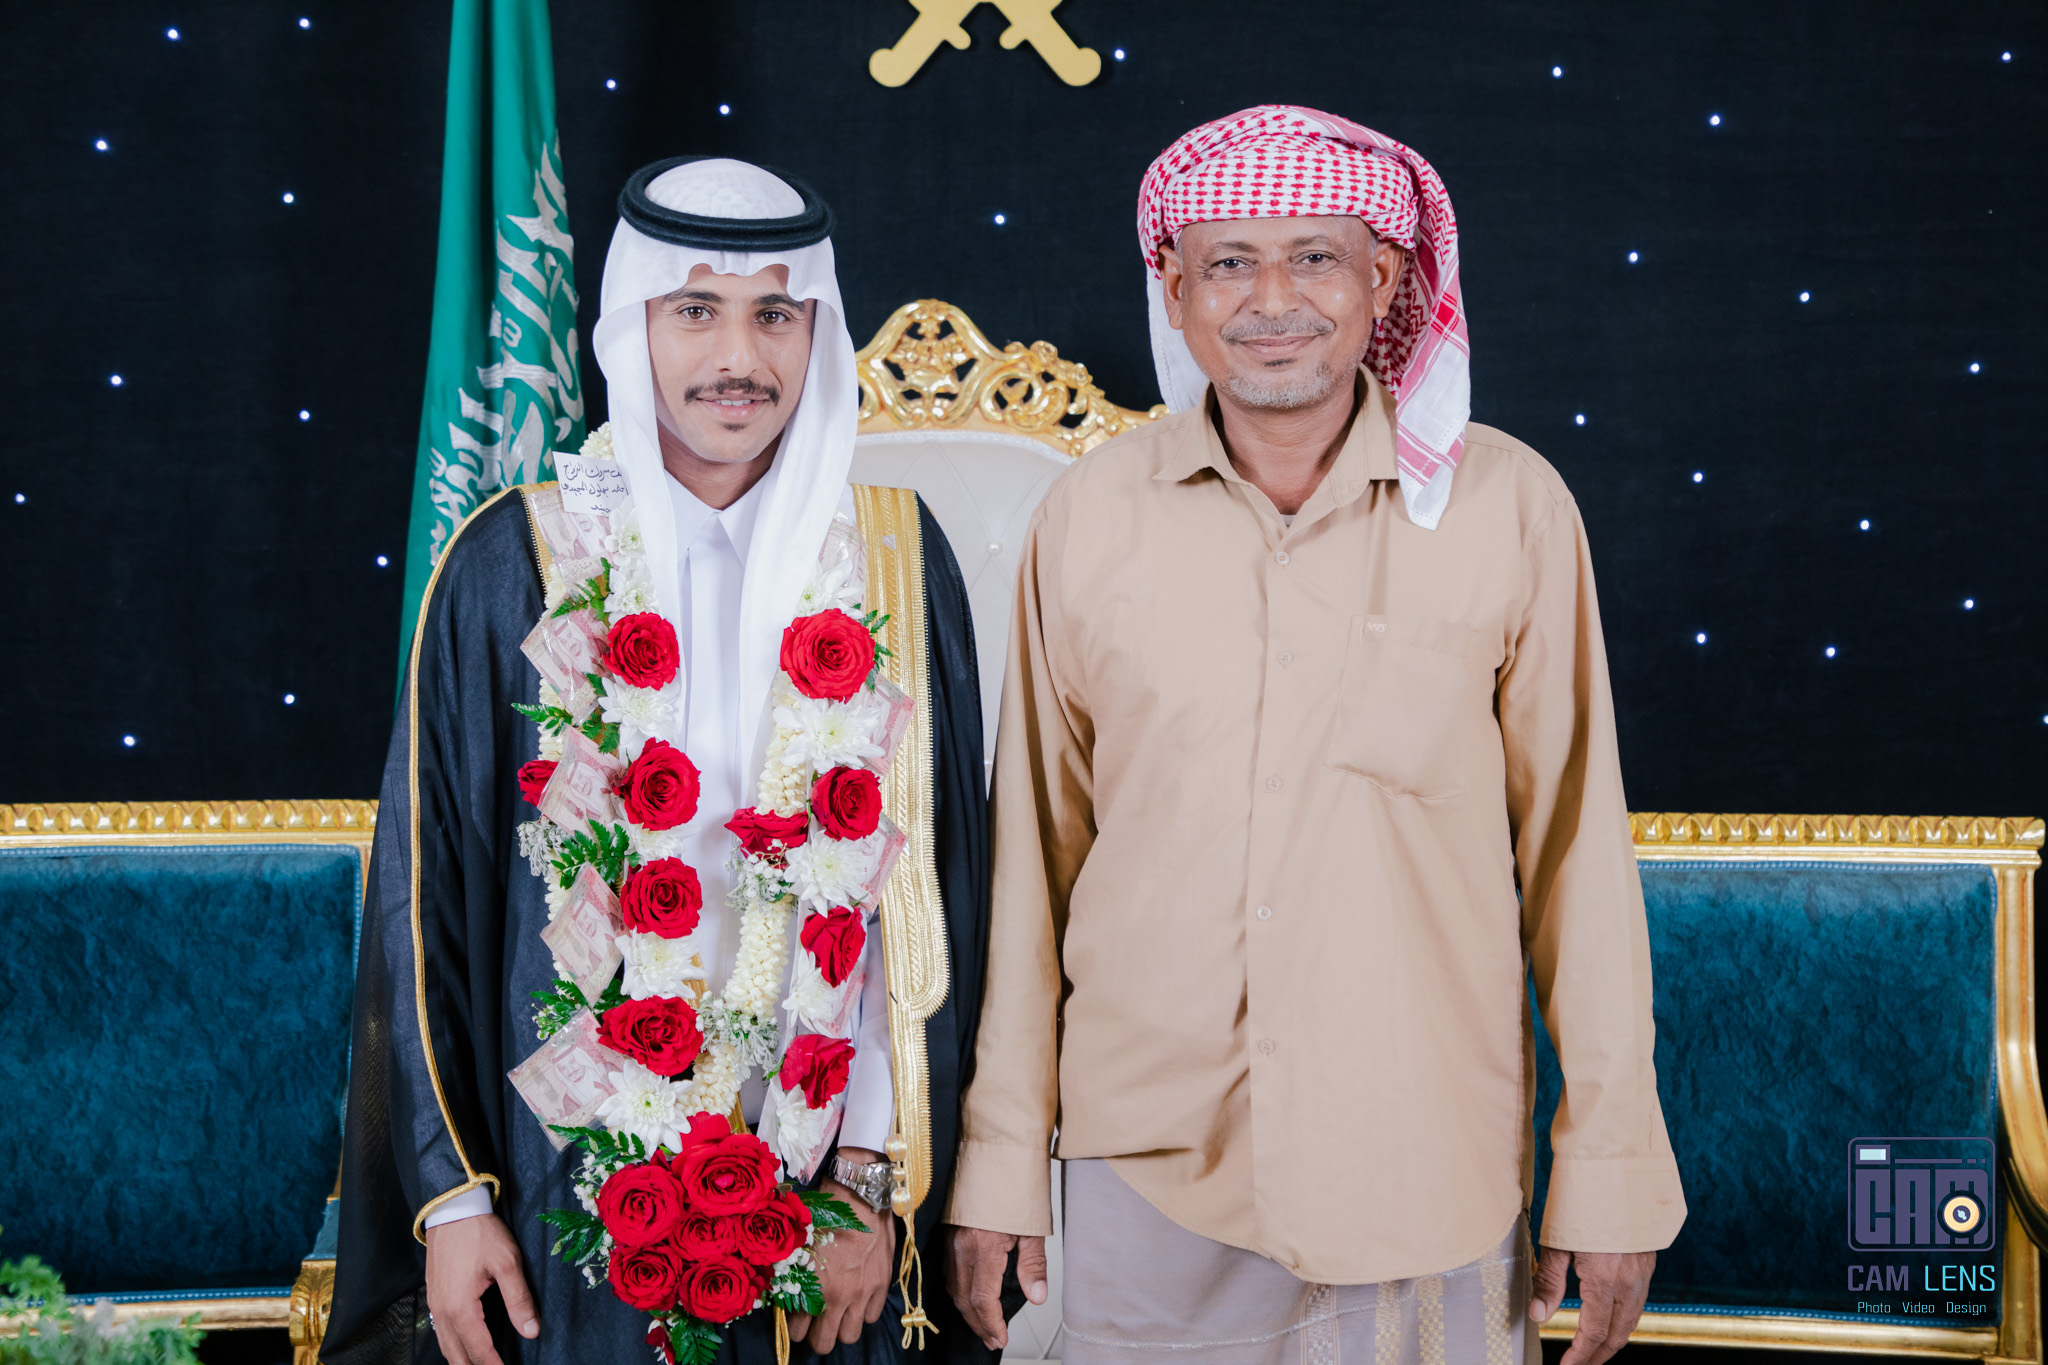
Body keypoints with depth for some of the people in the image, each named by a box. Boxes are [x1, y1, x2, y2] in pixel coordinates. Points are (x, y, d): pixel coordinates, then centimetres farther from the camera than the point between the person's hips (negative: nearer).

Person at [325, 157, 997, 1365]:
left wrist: (872, 1179, -5)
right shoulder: (513, 564, -4)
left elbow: (934, 889, -1)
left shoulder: (895, 560, -1)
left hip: (819, 1169, 1)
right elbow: (425, 891, -1)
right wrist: (449, 1196, -3)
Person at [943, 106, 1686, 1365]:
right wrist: (1002, 1161, 6)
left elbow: (1575, 845, -1)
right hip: (1145, 1169, 1)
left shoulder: (1511, 507, -5)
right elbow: (1034, 847, 4)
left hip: (1428, 1184, -1)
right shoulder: (1089, 519, 0)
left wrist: (1612, 1167, 0)